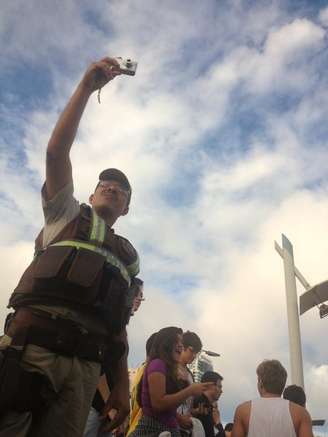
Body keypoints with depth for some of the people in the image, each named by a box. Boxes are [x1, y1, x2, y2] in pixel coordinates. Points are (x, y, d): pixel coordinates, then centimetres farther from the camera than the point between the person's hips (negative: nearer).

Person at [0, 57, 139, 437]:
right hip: (31, 345, -3)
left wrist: (122, 384, 11)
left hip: (85, 368, 3)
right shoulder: (66, 214, 19)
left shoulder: (128, 256, 26)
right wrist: (87, 86, 4)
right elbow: (56, 151, 6)